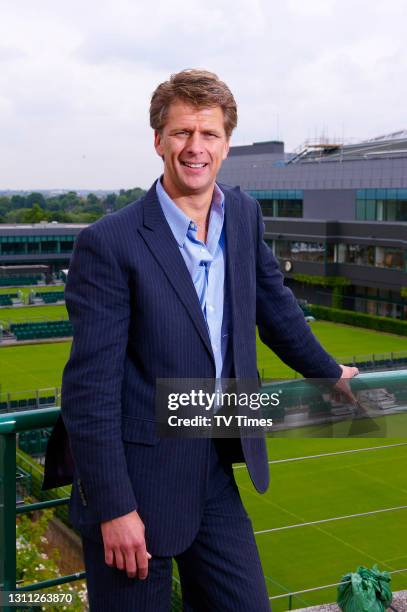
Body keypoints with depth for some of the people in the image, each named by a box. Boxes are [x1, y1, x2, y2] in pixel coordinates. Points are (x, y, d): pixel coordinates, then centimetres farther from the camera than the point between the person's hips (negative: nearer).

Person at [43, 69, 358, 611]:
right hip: (137, 482, -6)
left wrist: (328, 372, 31)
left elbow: (273, 302, 20)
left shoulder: (244, 215, 3)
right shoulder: (109, 244, -16)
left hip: (215, 474, 6)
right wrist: (114, 509, -17)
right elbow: (90, 386, -17)